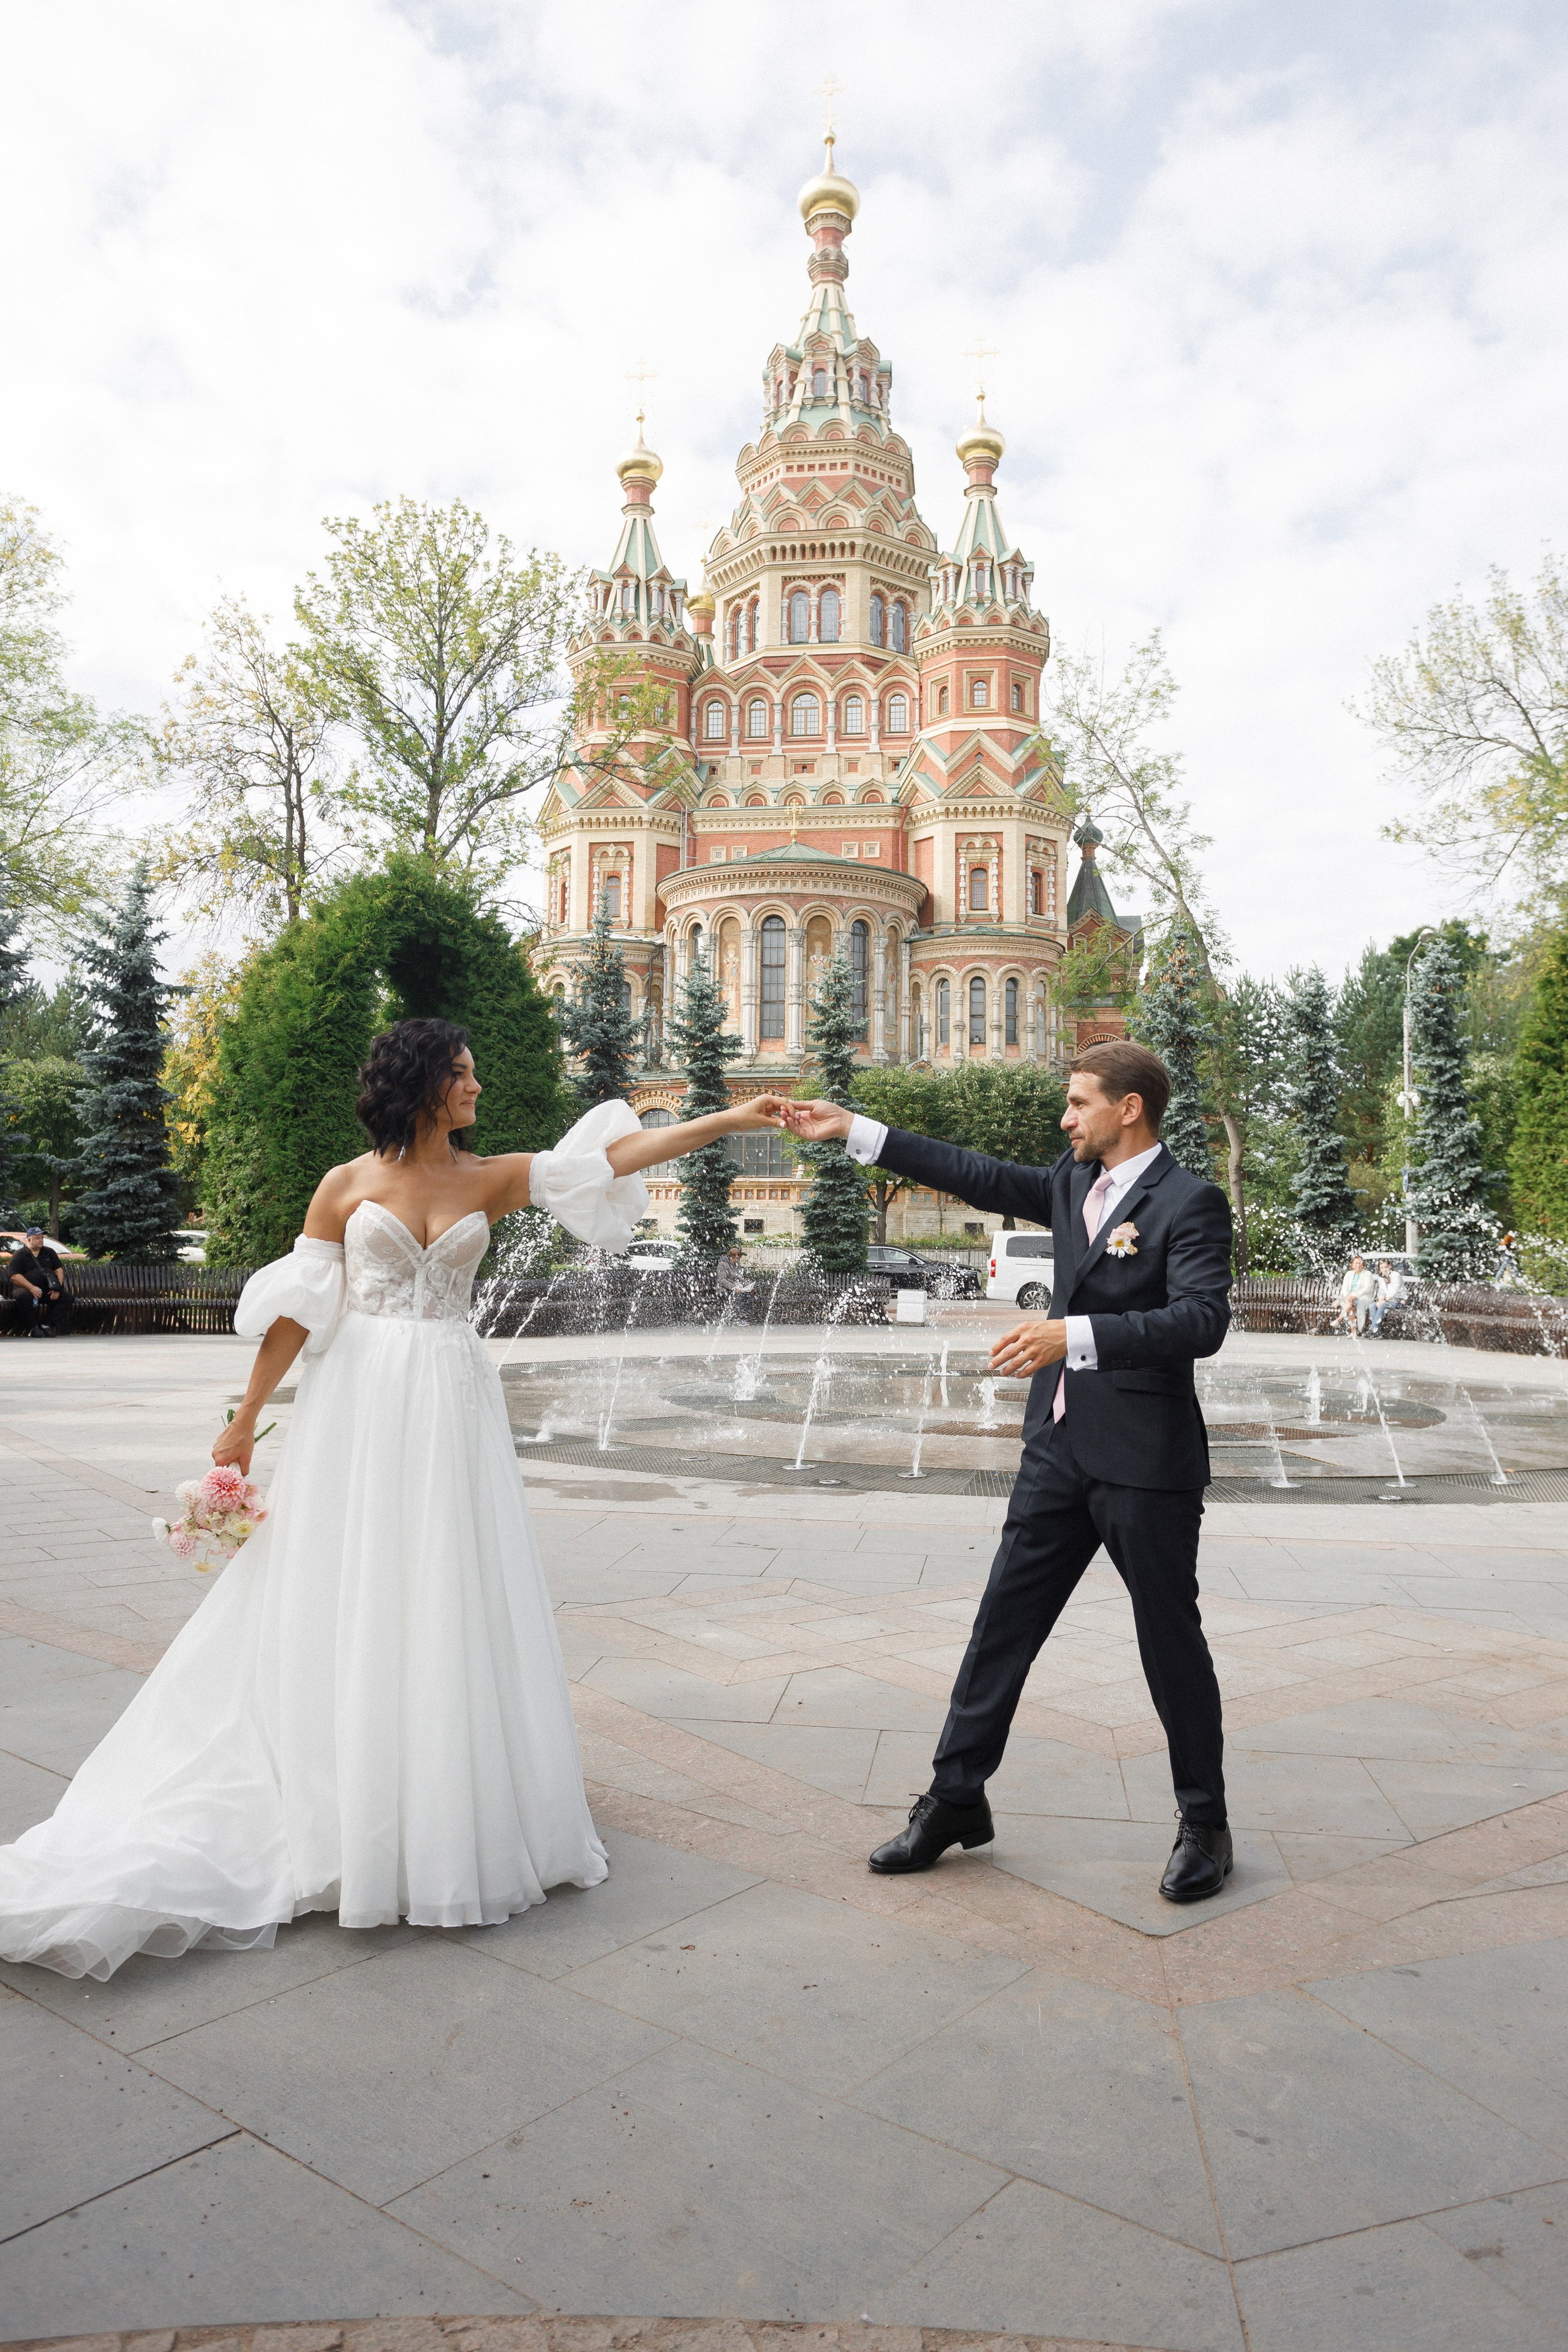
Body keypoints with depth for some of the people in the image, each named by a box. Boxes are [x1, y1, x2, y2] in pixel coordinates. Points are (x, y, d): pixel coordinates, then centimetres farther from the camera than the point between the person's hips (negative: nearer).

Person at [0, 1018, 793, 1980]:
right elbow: (297, 1308, 1)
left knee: (450, 1603, 4)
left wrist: (730, 1119, -8)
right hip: (360, 1405, -2)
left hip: (453, 1406, 2)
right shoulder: (349, 1185, 1)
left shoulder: (491, 1178, 6)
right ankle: (354, 1821, 17)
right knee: (350, 1605, 3)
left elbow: (613, 1154, -2)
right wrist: (246, 1422, 1)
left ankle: (453, 1821, 18)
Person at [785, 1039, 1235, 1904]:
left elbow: (1201, 1320, -25)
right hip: (1060, 1447, 7)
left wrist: (1075, 1334, -36)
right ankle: (955, 1800, 22)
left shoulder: (1190, 1202, -13)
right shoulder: (1072, 1183, 9)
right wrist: (850, 1128, 11)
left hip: (1145, 1460, -7)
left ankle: (1204, 1824, 27)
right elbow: (977, 1176, 14)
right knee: (1003, 1623, 10)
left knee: (1171, 1643, 7)